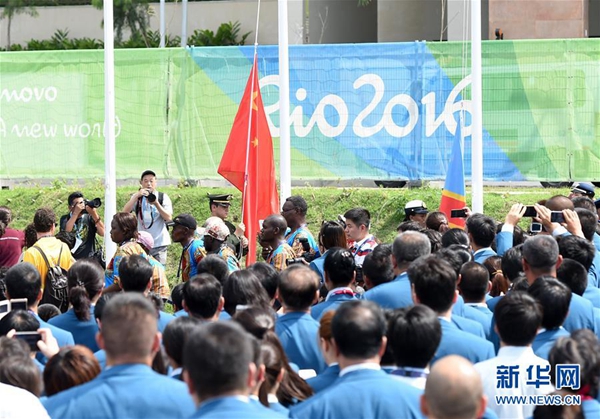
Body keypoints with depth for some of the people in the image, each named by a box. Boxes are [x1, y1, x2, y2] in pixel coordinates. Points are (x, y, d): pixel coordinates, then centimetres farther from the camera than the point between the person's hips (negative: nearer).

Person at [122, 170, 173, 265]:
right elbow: (125, 212, -7)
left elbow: (168, 218, -8)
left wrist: (156, 204, -21)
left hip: (159, 243, -2)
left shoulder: (163, 197, 4)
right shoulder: (137, 197, 9)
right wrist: (137, 195, -17)